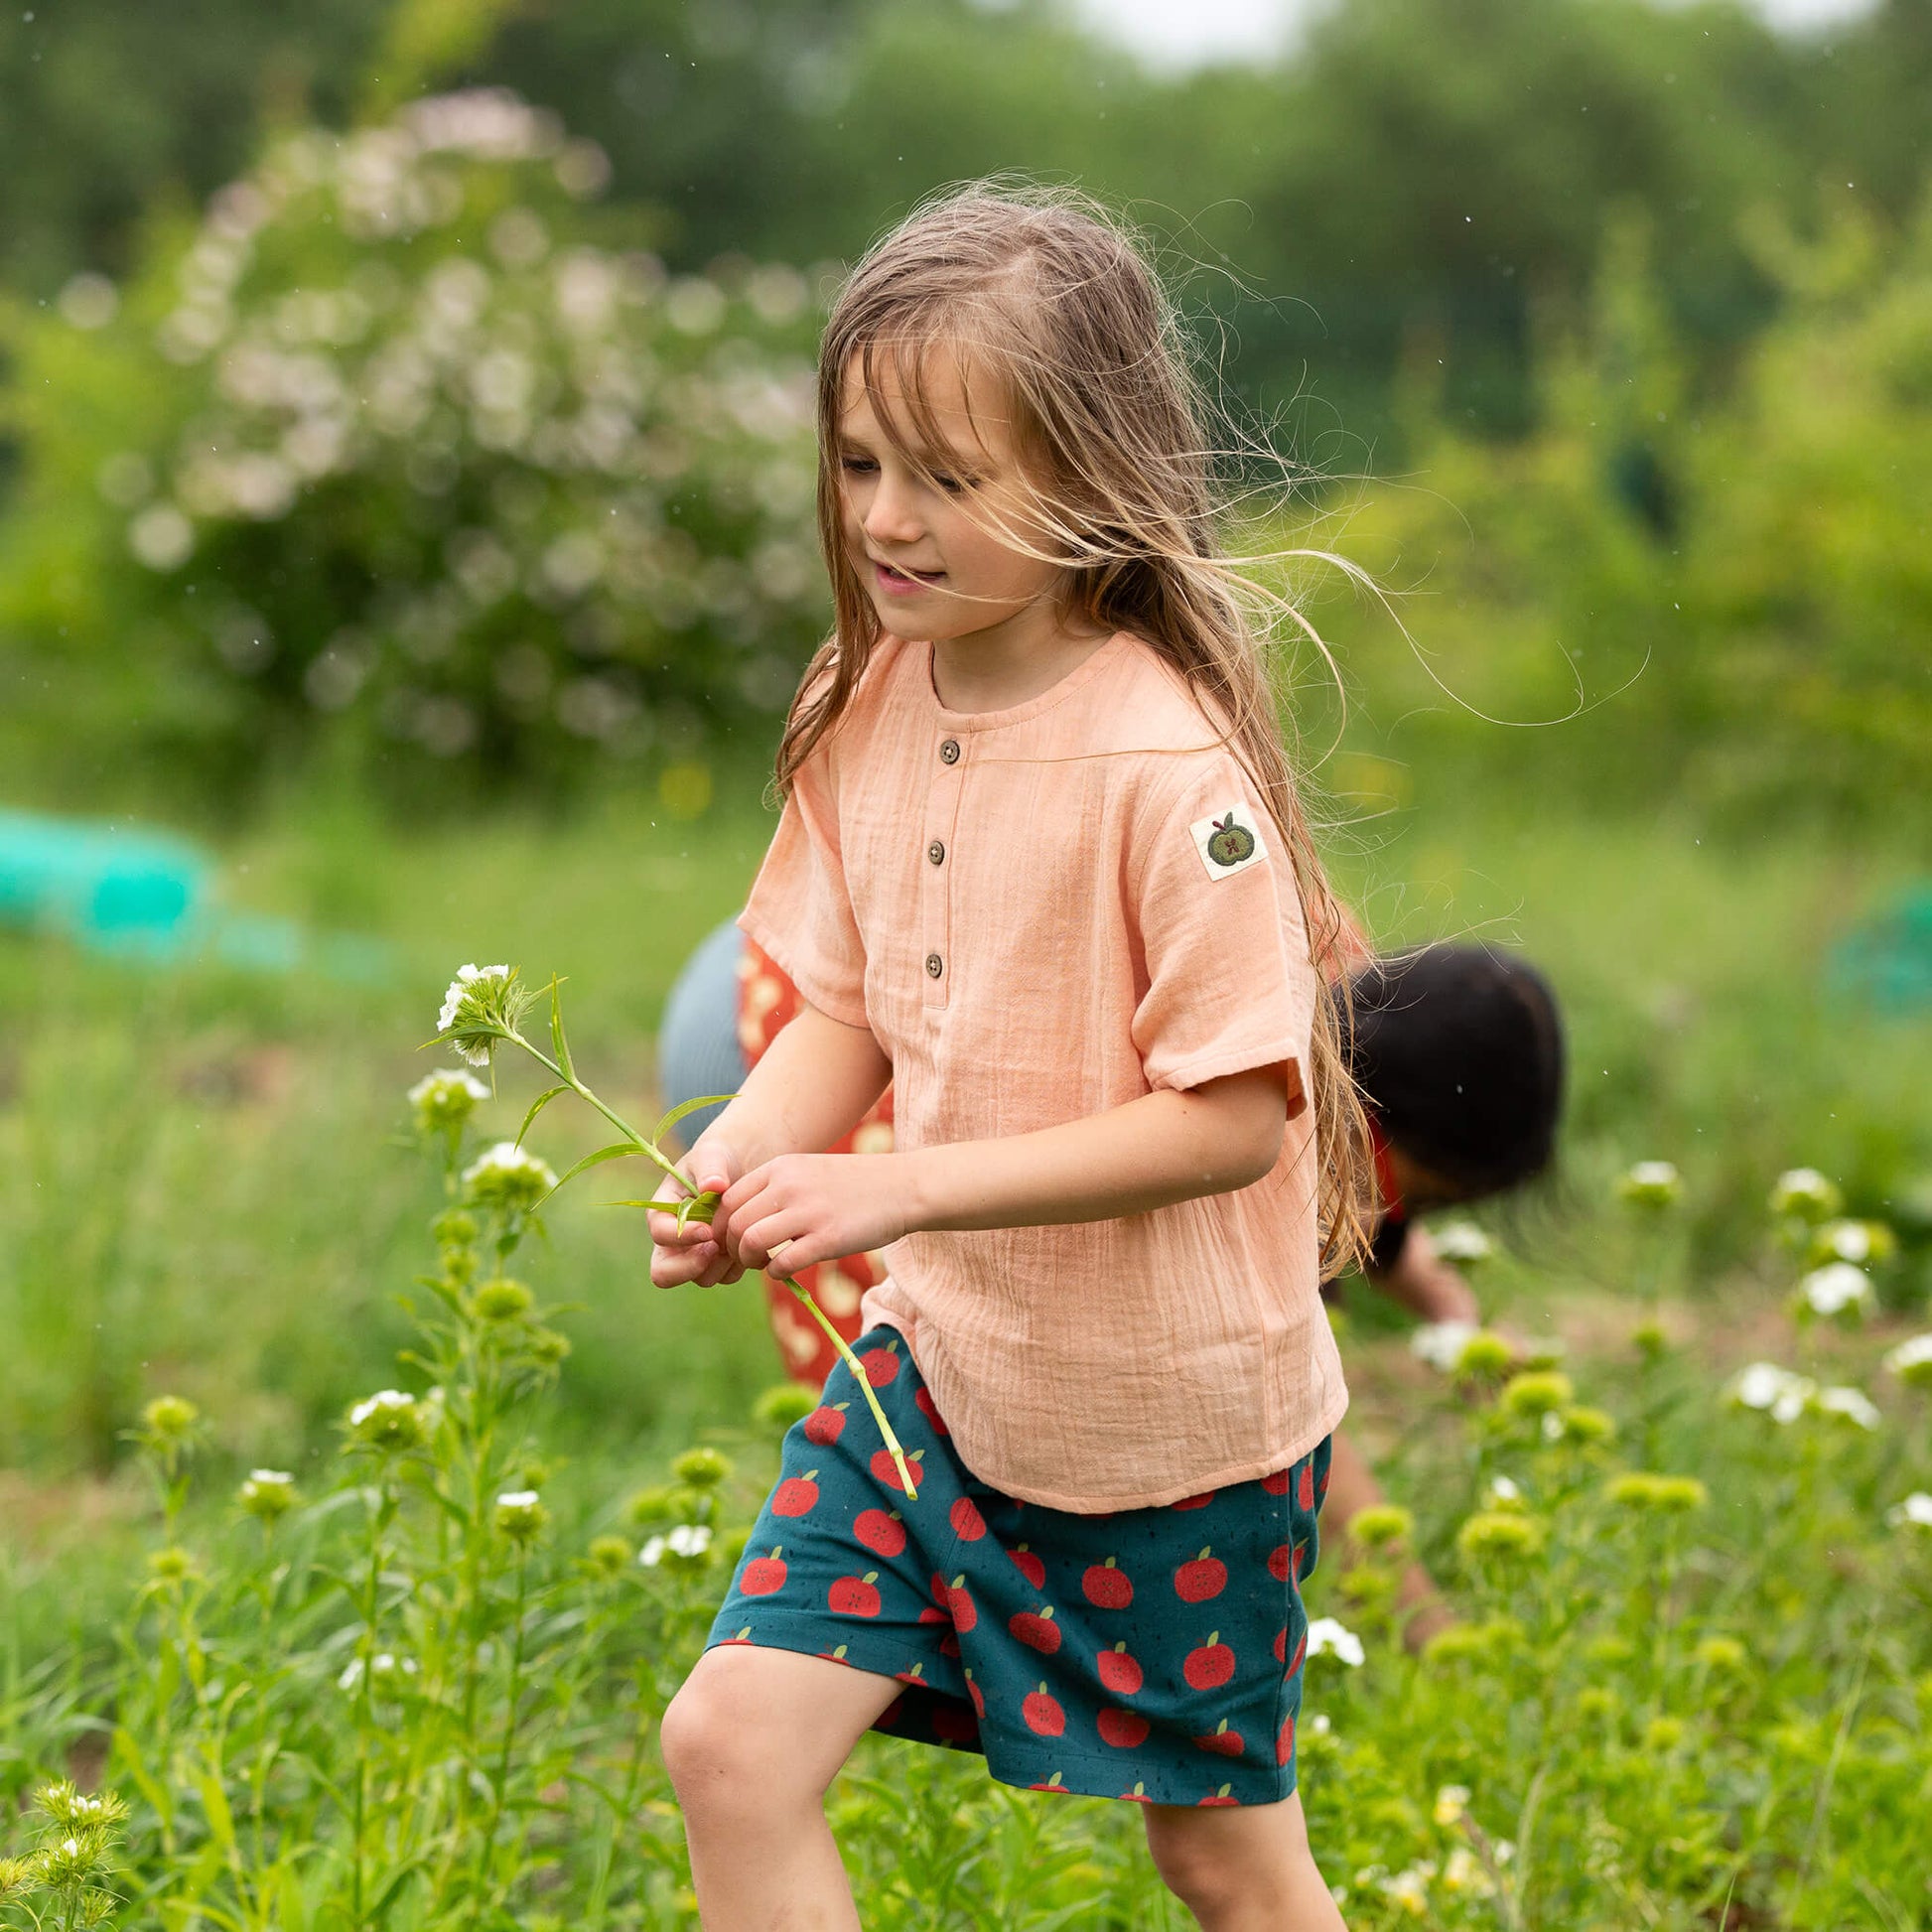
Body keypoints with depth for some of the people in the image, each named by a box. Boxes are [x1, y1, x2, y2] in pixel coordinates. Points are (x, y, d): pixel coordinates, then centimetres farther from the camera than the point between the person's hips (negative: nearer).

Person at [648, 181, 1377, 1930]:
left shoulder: (1174, 766, -24)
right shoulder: (874, 702, -3)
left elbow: (1233, 1120, -24)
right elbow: (849, 1007, 6)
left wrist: (900, 1189, -28)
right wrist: (746, 1154, -15)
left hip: (1172, 1410, -5)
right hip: (937, 1363, 6)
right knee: (732, 1746, -5)